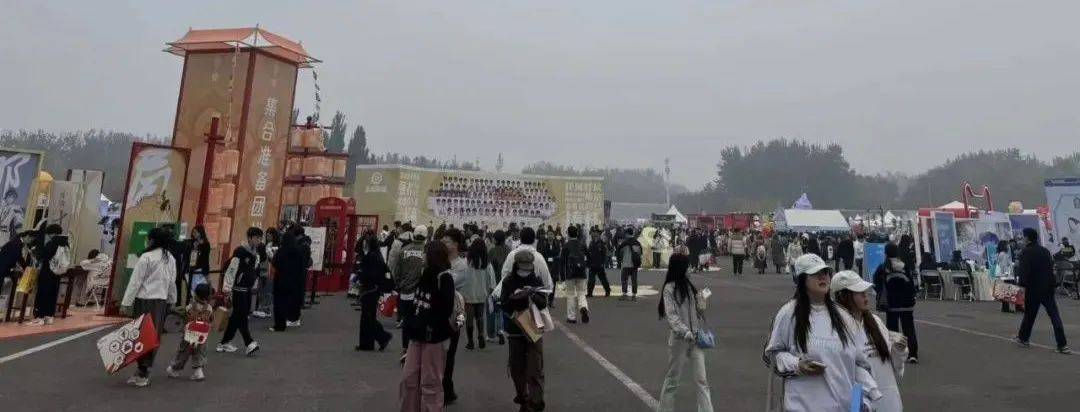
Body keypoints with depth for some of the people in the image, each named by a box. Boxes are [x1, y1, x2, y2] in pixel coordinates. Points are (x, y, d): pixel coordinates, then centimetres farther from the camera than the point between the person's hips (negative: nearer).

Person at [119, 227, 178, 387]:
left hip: (145, 301, -6)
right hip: (161, 301, 6)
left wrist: (126, 303, -8)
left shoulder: (147, 257, -11)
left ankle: (142, 372, 1)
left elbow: (135, 281, -11)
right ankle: (145, 371, 18)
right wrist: (171, 301, 22)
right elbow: (172, 283, 14)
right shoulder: (171, 259, 9)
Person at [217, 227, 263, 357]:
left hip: (248, 288, 9)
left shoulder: (256, 253, 10)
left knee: (236, 316, 12)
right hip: (238, 288, -8)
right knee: (241, 315, -9)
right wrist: (227, 287, -20)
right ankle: (249, 343, -14)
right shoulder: (240, 251, -14)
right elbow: (231, 270, -17)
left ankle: (225, 343, 21)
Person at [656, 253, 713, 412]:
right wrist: (686, 332, -29)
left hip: (694, 338, 5)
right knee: (672, 379, 9)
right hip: (679, 339, -5)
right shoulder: (669, 289, -10)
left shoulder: (688, 285, 10)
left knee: (702, 380, 2)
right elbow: (671, 316, -18)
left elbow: (696, 312, 15)